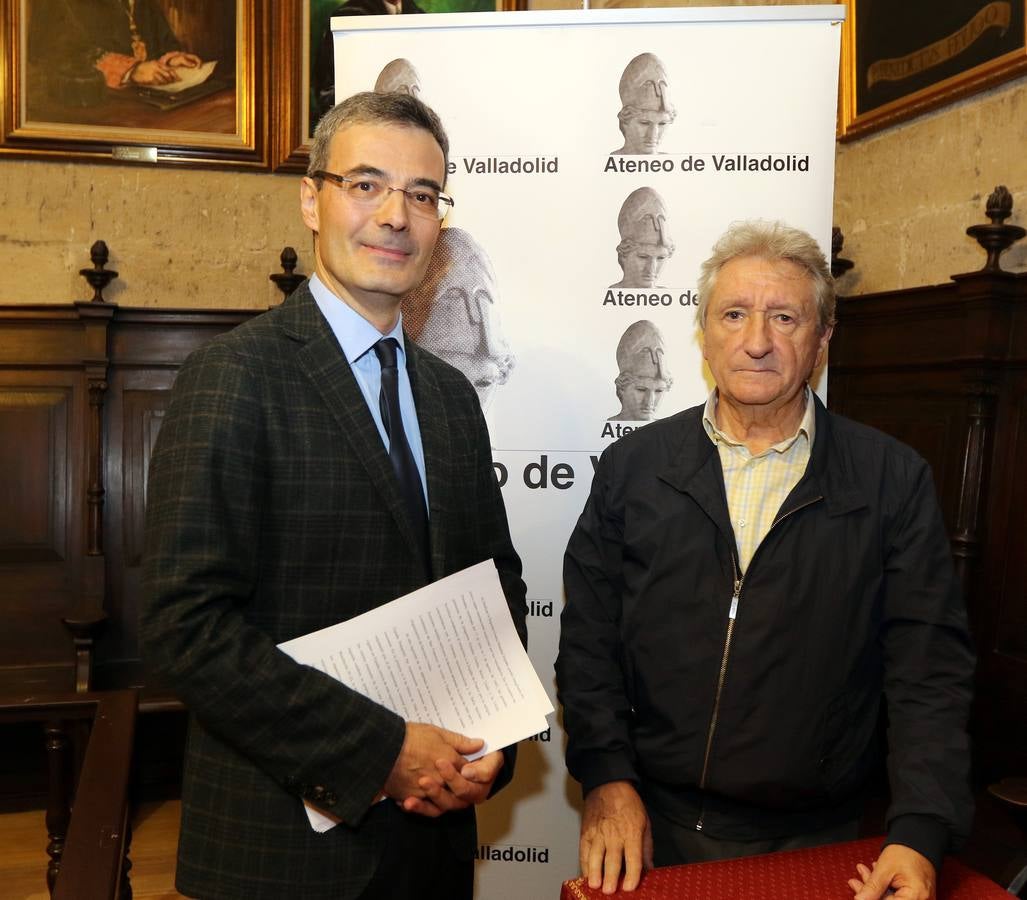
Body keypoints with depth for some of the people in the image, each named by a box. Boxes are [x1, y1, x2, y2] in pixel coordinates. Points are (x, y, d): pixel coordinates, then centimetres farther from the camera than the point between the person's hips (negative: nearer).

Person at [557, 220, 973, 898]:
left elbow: (930, 670, -6)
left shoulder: (894, 481, -4)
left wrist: (920, 835, -15)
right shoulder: (633, 467, -1)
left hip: (813, 841, 0)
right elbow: (589, 637, 0)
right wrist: (607, 779, -9)